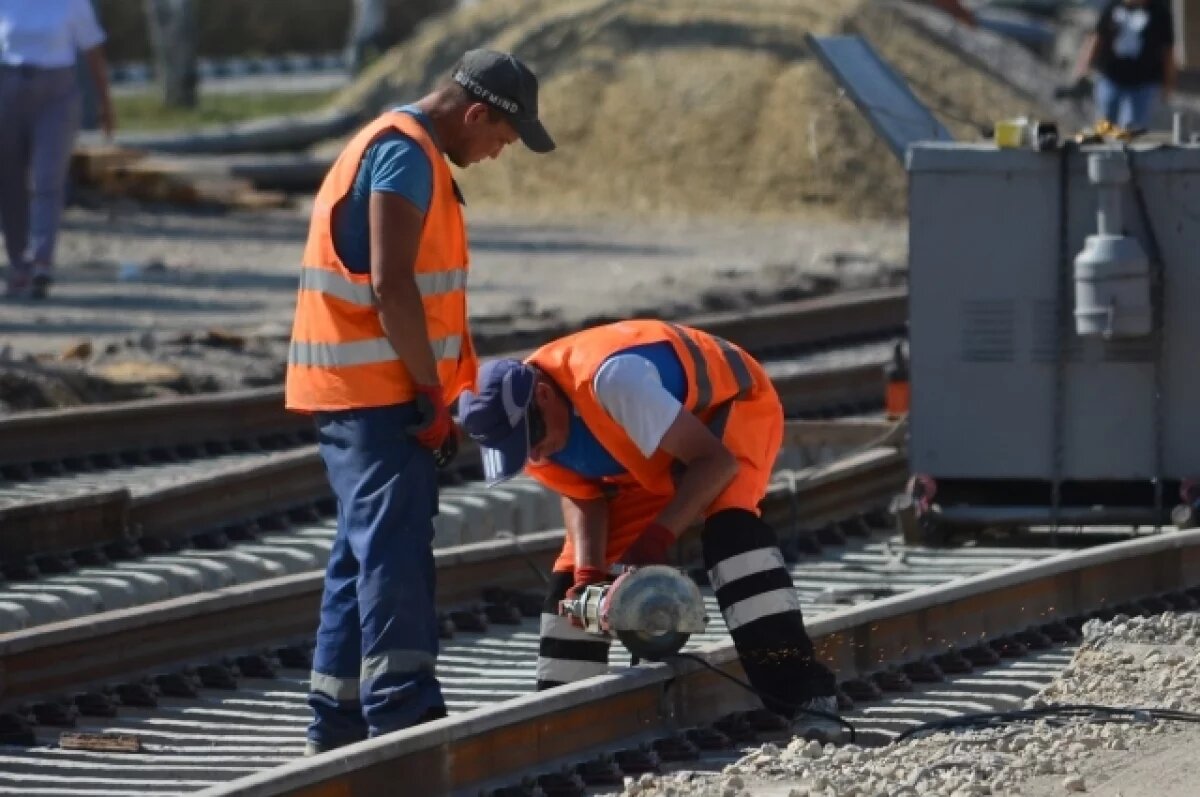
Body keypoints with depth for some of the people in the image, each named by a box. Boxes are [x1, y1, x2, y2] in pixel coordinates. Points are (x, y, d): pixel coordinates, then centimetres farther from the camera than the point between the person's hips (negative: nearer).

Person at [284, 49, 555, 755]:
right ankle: (402, 713, -16)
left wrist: (431, 391, 19)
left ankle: (339, 716, 14)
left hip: (360, 393, 10)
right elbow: (390, 284, -23)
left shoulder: (402, 149, 19)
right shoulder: (406, 155, -15)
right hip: (375, 393, -10)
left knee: (367, 550, 12)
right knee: (396, 550, -12)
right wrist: (430, 391, -18)